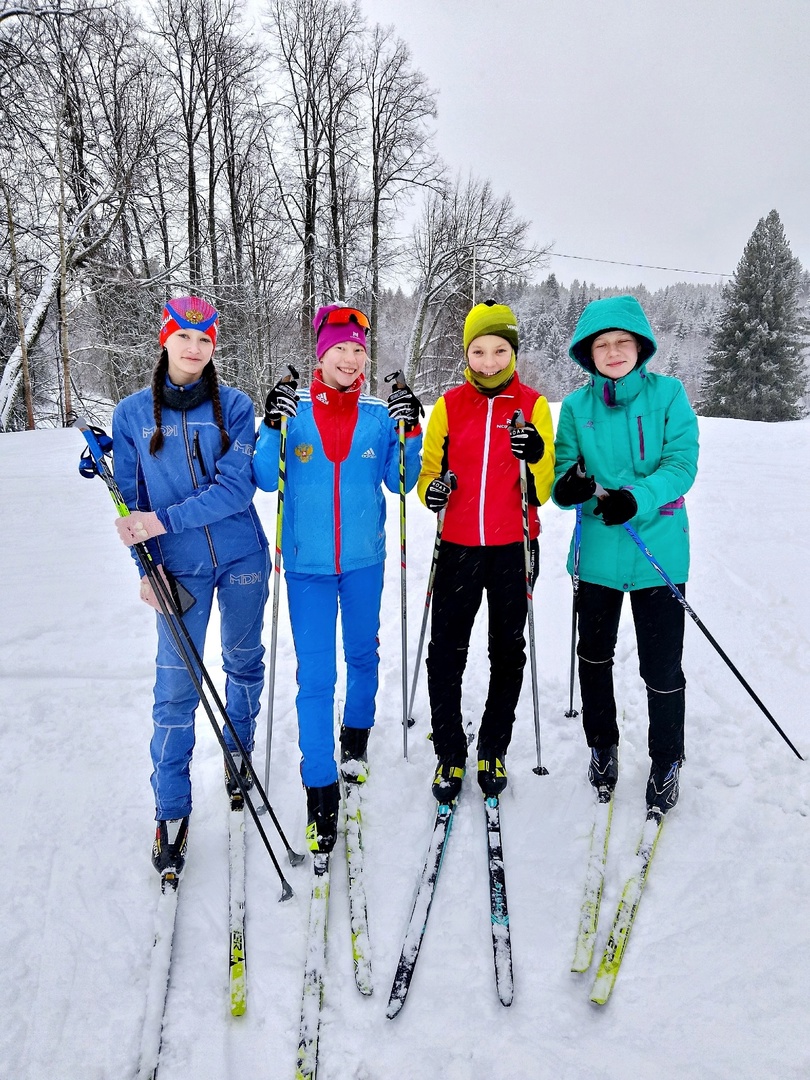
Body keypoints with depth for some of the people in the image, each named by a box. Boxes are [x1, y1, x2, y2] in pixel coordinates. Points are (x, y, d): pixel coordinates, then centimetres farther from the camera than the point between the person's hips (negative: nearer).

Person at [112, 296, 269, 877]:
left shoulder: (235, 406, -3)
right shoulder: (132, 413, 1)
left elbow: (236, 487, -14)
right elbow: (131, 497, 5)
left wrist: (163, 521, -22)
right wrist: (146, 567, -4)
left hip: (242, 557, 1)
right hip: (180, 568, 0)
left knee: (244, 660, 16)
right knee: (176, 686, -1)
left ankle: (239, 748, 43)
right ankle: (172, 808, 15)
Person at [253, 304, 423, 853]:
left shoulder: (379, 415, -1)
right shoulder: (294, 411, -4)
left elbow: (399, 482, 1)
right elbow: (267, 480, -6)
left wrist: (409, 432, -13)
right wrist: (273, 428, -20)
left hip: (364, 559, 2)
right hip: (308, 563, -2)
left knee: (362, 653, 19)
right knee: (315, 674, -1)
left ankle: (357, 739, 45)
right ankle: (321, 788, 10)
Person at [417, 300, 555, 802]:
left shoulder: (533, 405, 0)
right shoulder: (449, 405, 3)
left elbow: (540, 491, -3)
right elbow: (430, 470, 8)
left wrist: (535, 458, -23)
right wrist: (432, 489, -14)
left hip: (514, 548, 0)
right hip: (458, 545, 1)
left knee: (508, 652, 11)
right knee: (446, 652, 1)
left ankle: (493, 750, 28)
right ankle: (450, 753, 19)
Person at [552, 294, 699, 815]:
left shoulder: (668, 394, -3)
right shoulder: (577, 405, 3)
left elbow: (682, 463, -12)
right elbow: (563, 472, 1)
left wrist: (637, 498, -29)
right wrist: (568, 485, -24)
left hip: (658, 549, -3)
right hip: (597, 549, 3)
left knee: (662, 665, 3)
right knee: (594, 653, 17)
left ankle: (667, 762, 27)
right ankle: (603, 746, 40)